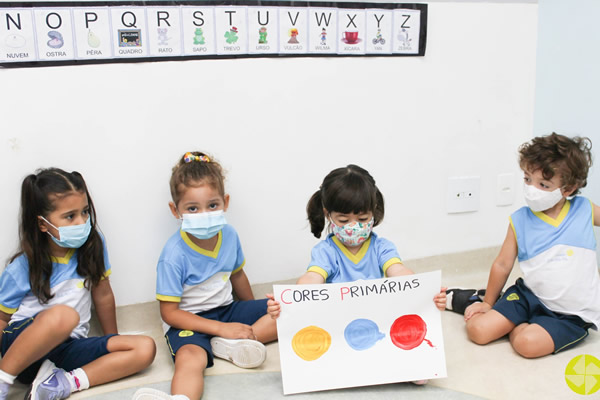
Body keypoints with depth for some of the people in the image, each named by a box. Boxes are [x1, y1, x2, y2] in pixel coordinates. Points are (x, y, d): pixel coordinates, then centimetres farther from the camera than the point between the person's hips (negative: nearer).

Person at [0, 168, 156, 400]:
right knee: (63, 315, -38)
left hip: (67, 350, 4)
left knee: (145, 348, -14)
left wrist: (113, 342, 21)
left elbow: (103, 295, 12)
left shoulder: (93, 246, 1)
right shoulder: (22, 269, -6)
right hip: (21, 343, -4)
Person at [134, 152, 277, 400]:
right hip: (189, 321, -6)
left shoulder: (229, 235, -3)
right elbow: (169, 312, -17)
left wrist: (253, 312, 29)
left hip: (226, 309, 7)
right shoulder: (174, 254, -20)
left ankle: (230, 345, -21)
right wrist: (221, 328, -22)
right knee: (190, 358, -38)